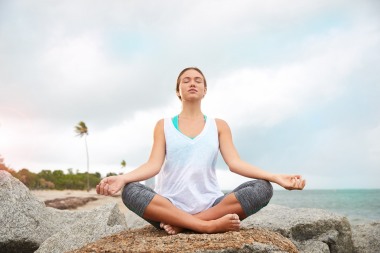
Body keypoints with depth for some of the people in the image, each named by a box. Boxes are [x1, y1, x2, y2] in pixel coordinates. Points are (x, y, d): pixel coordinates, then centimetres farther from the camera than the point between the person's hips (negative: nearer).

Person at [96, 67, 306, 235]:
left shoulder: (218, 126, 14)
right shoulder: (163, 125, 11)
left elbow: (235, 163, 1)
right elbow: (154, 165, -2)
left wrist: (277, 178, -15)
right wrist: (122, 178, -23)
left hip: (210, 206, 2)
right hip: (169, 207, -1)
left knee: (262, 188, -22)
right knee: (130, 191, -30)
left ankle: (182, 223, -24)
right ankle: (209, 226, -32)